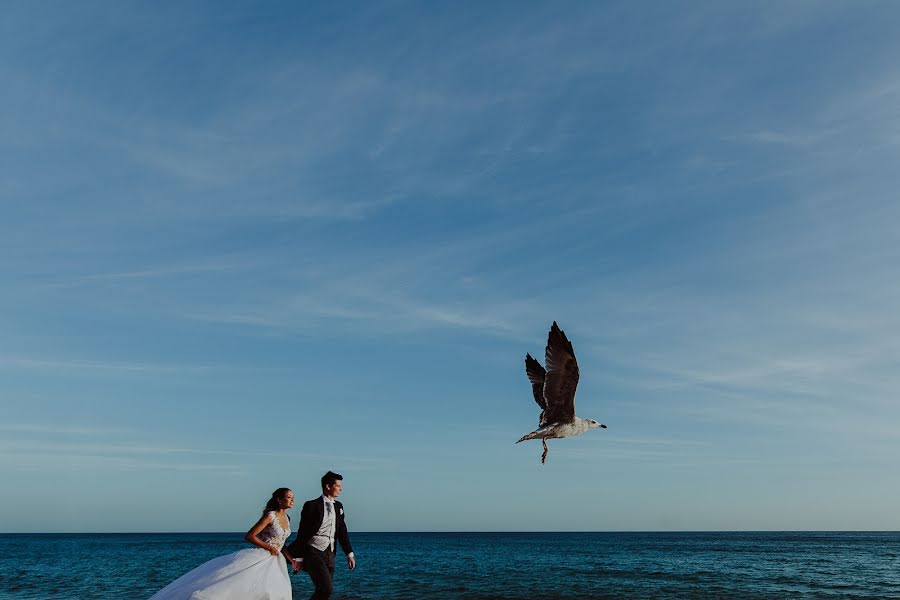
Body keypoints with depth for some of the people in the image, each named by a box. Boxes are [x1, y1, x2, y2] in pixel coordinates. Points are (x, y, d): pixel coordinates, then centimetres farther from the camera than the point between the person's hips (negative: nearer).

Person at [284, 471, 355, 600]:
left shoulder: (338, 506, 12)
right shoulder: (312, 506, -8)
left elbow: (342, 532, 15)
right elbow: (302, 534, -7)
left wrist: (349, 554, 9)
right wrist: (298, 558, -7)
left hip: (329, 555, 7)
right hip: (314, 553, -6)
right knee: (326, 589, -18)